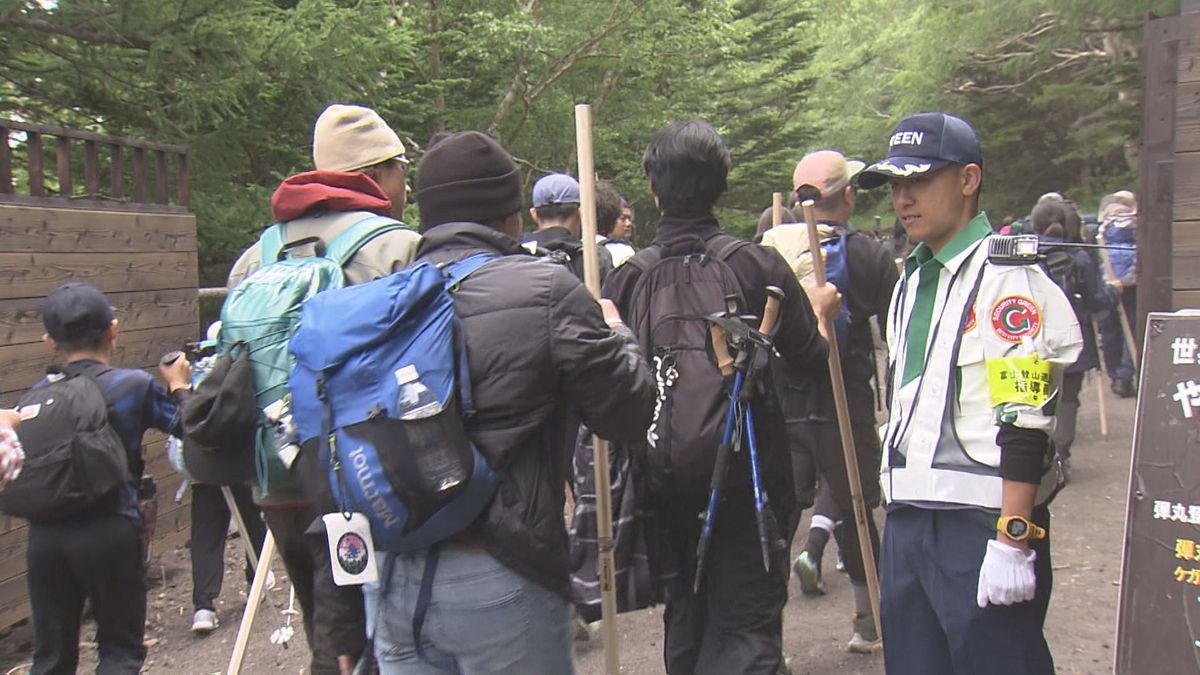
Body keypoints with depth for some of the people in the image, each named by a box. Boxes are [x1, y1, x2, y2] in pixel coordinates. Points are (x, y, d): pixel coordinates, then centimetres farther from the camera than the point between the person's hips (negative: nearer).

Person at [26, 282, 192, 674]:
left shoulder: (37, 395, 3)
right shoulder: (135, 385, -6)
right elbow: (186, 425, 5)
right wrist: (180, 387, 23)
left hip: (45, 536, 4)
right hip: (110, 533, -3)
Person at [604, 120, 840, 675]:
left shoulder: (630, 276, -8)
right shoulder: (760, 265, -11)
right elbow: (809, 358, -4)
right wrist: (819, 313, 16)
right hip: (751, 479, -2)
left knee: (685, 618, 20)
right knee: (747, 624, 2)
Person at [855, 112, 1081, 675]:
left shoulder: (1008, 278, -10)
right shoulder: (911, 281, 17)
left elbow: (1025, 423, -17)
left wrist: (1013, 539, -20)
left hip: (983, 521, -8)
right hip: (907, 521, 8)